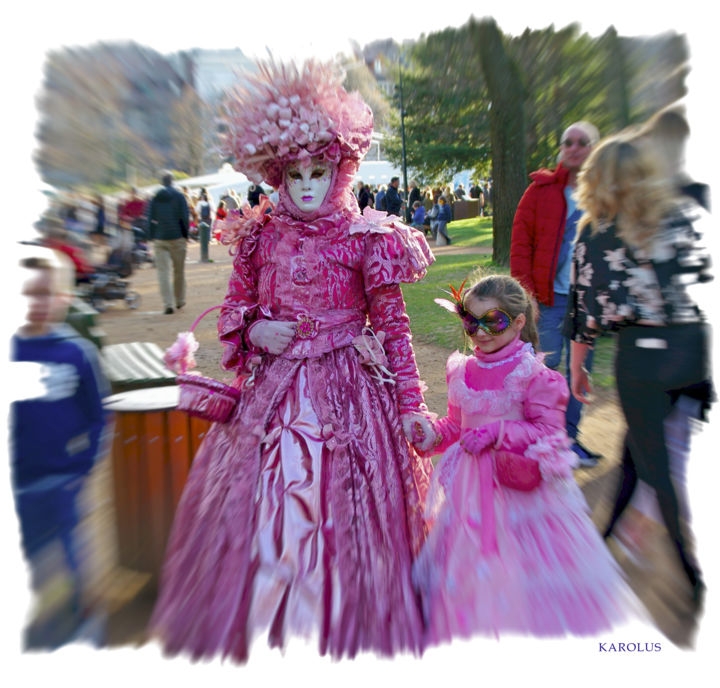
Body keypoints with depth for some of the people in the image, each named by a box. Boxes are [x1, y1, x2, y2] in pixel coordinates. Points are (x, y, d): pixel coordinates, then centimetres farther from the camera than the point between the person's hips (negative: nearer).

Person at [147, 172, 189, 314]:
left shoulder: (154, 198, 5)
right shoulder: (179, 196, -2)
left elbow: (150, 219, 4)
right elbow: (185, 217, -6)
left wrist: (152, 237, 10)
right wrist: (185, 235, 3)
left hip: (159, 240, 1)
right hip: (177, 238, -1)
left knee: (163, 272, 0)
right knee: (179, 271, 12)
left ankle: (168, 304, -9)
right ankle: (179, 301, 22)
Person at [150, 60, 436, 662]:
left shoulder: (364, 239, -3)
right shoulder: (261, 236, 6)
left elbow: (394, 325, -4)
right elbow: (235, 307, 15)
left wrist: (411, 404, -8)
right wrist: (254, 329, -8)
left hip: (347, 387, -3)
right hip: (274, 386, 3)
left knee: (340, 510, 5)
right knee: (262, 506, 10)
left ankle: (346, 632, 32)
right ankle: (260, 625, 36)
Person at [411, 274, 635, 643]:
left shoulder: (532, 373, -14)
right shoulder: (462, 372, 2)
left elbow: (547, 429, -14)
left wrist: (497, 432, -22)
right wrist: (435, 433, -7)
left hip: (520, 484, -4)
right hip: (472, 483, 5)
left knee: (519, 565, 7)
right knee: (470, 564, 16)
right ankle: (465, 626, 39)